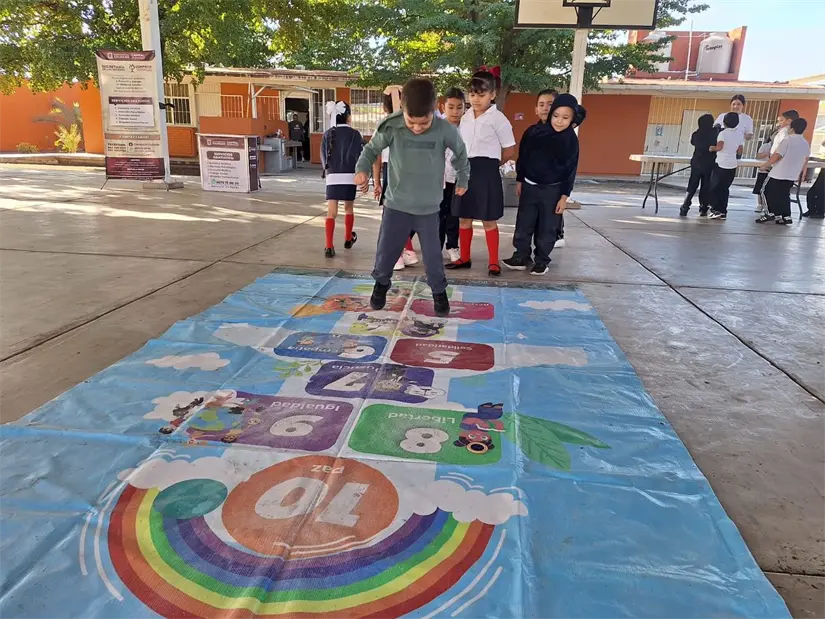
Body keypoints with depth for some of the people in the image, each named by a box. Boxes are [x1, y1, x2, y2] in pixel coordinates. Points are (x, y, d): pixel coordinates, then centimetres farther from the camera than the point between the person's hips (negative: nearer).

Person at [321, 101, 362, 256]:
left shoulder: (328, 134, 6)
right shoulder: (354, 134, -2)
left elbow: (323, 156, 7)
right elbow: (358, 155, -9)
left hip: (332, 177, 2)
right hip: (349, 176, -1)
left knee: (331, 212, -3)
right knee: (349, 208, 18)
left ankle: (329, 246, -13)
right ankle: (348, 239, 34)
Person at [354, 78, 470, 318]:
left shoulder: (445, 130, -14)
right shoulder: (391, 127, -15)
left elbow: (461, 154, 6)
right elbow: (371, 149, 2)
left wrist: (462, 180, 18)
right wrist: (362, 169, -16)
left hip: (429, 208, 0)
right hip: (396, 205, 0)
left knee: (433, 254, 7)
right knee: (386, 250, 8)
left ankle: (439, 291, 31)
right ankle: (381, 283, 37)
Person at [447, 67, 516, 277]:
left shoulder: (498, 119, -8)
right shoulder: (466, 117, 9)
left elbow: (509, 150, -3)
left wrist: (488, 163, 5)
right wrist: (468, 165, 5)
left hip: (486, 173, -6)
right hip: (466, 171, 6)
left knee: (489, 220, 1)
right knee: (463, 218, 11)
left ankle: (493, 262, 12)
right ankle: (464, 258, 24)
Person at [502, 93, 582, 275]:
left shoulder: (571, 140, -8)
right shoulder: (533, 132, -5)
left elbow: (570, 170, -5)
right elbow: (523, 157, 6)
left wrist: (564, 196, -8)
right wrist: (520, 181, 9)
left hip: (553, 189, -2)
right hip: (529, 185, 2)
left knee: (547, 228, 6)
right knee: (524, 224, 7)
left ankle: (542, 260, 18)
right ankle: (521, 257, 19)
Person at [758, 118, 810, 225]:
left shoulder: (787, 140, -12)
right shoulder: (806, 144, 9)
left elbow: (776, 156, -17)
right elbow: (805, 161, 15)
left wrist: (765, 165, -6)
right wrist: (801, 175, 24)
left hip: (779, 174, -7)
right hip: (792, 176, 7)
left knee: (769, 192, 4)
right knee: (784, 195, 13)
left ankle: (773, 213, 2)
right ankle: (786, 216, 11)